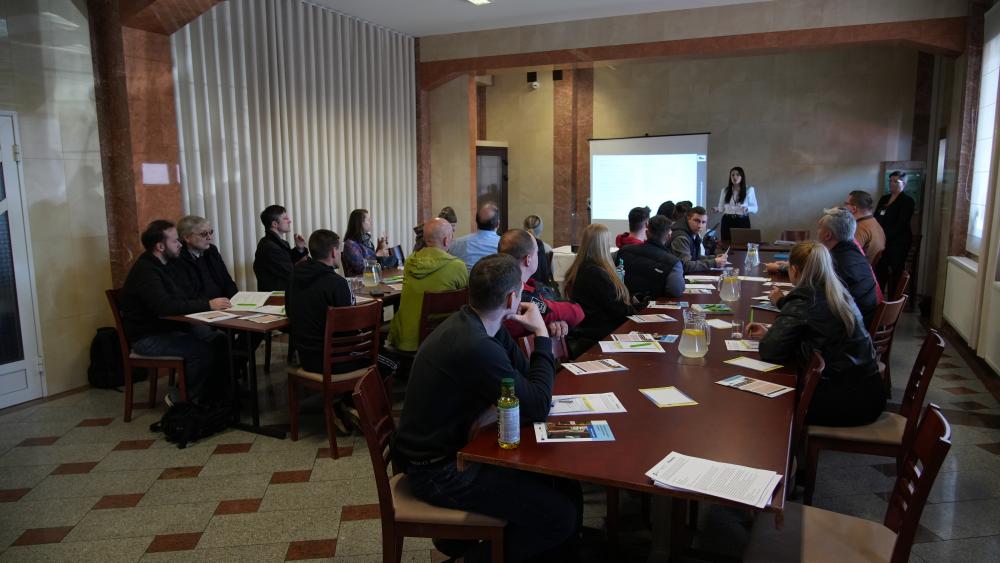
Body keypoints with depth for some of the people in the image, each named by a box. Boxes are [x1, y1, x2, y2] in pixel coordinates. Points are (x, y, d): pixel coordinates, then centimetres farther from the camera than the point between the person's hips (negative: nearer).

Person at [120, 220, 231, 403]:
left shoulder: (159, 265, 12)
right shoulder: (145, 271, -19)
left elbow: (179, 299, 9)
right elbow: (165, 307, -33)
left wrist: (207, 302, -9)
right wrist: (207, 304, -33)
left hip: (166, 329, 9)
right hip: (148, 338, -9)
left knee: (219, 341, -7)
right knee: (204, 350, -24)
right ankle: (186, 399, -3)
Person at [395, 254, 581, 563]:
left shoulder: (473, 323, 1)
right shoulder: (475, 347, -31)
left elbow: (523, 377, 6)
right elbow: (538, 406, -20)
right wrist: (542, 335, -13)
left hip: (456, 445, 10)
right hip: (438, 471, -10)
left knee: (565, 483, 7)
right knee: (562, 515, -11)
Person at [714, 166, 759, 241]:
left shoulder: (749, 189, 3)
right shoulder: (725, 190, 9)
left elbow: (755, 208, 3)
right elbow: (721, 207, 11)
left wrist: (747, 209, -18)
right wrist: (717, 210, -11)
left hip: (742, 221, -1)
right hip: (727, 221, 2)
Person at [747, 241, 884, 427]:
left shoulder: (802, 302, -16)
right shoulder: (840, 293, 8)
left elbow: (769, 352, -20)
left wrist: (770, 335, 2)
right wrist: (769, 333, 22)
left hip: (848, 401, -8)